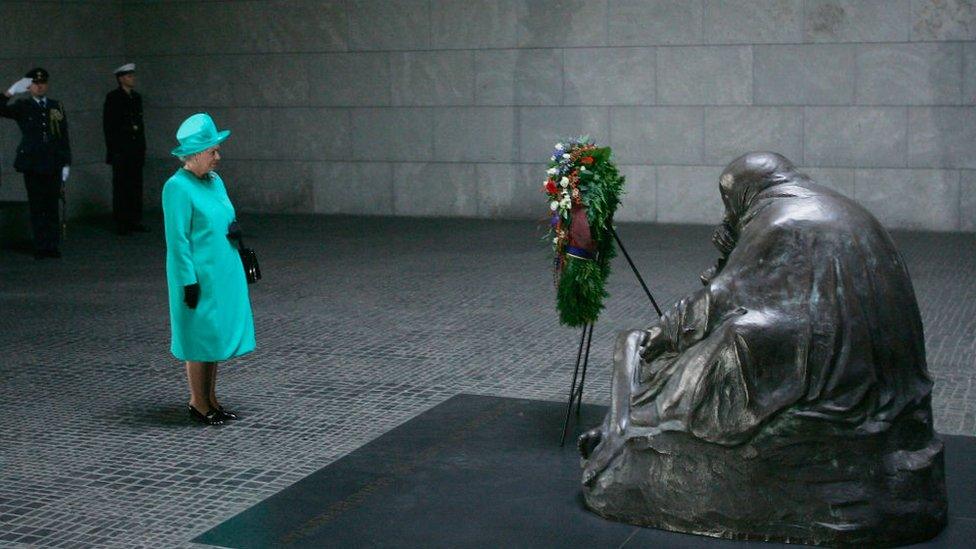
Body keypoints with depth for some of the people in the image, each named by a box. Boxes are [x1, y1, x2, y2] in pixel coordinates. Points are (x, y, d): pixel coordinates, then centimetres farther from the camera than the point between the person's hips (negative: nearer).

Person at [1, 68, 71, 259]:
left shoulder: (57, 107, 11)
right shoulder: (22, 106, 5)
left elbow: (64, 138, 11)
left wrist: (66, 163, 5)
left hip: (53, 165, 1)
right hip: (31, 164, -1)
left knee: (52, 207, 3)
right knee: (36, 207, 2)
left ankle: (53, 246, 8)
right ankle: (40, 247, 6)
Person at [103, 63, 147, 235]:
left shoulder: (136, 97, 14)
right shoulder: (113, 97, -3)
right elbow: (108, 125, -6)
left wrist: (142, 147, 13)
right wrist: (112, 148, -11)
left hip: (136, 149, 6)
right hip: (120, 150, -6)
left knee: (136, 185, 6)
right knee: (121, 186, -3)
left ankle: (135, 221, 11)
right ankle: (121, 223, 0)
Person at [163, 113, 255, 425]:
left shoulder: (215, 181, 10)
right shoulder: (178, 187, -14)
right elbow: (178, 239, -16)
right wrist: (189, 281, -17)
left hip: (224, 272, 8)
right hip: (199, 275, -8)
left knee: (217, 335, 14)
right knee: (200, 337, 2)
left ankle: (211, 400, 25)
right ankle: (198, 403, 14)